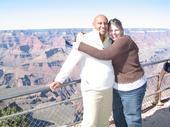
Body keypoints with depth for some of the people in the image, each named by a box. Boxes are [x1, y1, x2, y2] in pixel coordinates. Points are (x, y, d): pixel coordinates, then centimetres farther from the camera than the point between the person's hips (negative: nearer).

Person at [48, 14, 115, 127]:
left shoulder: (109, 41, 6)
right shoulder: (85, 40, -15)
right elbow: (71, 60, -20)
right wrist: (60, 80, -27)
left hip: (108, 88, 7)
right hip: (92, 89, -6)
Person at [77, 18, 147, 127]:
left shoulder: (125, 40, -22)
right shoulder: (113, 43, 5)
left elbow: (103, 55, -31)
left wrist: (81, 46, -25)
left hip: (132, 87, -8)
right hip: (117, 86, 9)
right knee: (118, 116, 21)